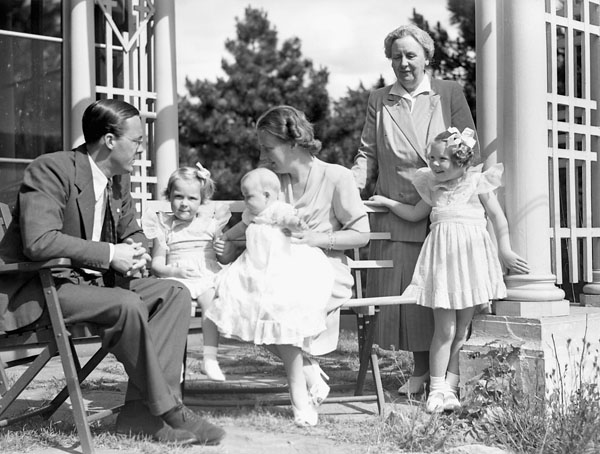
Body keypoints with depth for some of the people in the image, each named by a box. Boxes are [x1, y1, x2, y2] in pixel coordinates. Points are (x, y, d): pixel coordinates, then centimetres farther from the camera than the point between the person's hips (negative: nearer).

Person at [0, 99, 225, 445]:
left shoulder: (119, 178, 9)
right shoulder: (51, 170, -17)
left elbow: (132, 232, 21)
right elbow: (38, 242, -29)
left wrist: (135, 253, -5)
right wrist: (109, 254, -26)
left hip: (92, 280, 9)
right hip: (37, 289, -9)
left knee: (176, 294, -9)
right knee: (128, 306, -32)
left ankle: (141, 413, -17)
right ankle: (168, 410, -16)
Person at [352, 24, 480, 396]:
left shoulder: (450, 93, 7)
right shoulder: (379, 101, 13)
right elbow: (368, 154, 11)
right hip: (395, 212, 2)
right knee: (401, 289, 1)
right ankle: (421, 368, 15)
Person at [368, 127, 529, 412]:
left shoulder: (477, 182, 4)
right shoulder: (433, 187, 14)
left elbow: (497, 216, 4)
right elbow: (414, 214, 28)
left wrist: (505, 250, -1)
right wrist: (387, 202, 25)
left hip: (471, 254, -2)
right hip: (442, 255, 2)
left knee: (462, 330, 3)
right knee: (444, 329, -2)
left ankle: (450, 388, 8)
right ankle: (437, 387, 3)